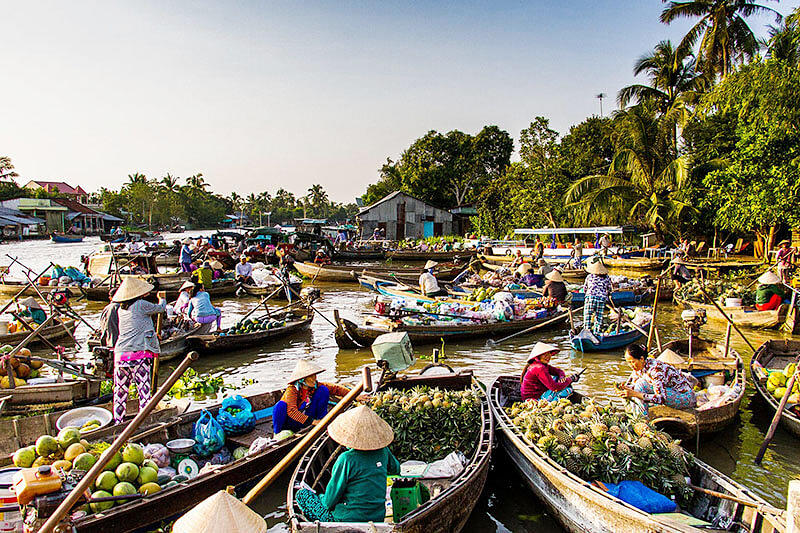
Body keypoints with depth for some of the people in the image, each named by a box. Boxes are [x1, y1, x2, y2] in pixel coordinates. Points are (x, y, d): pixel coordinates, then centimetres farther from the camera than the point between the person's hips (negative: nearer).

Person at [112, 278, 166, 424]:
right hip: (139, 354, -6)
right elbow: (160, 308, 13)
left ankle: (118, 423, 18)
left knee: (120, 392, 13)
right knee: (144, 390, -1)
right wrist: (162, 298, 34)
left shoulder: (121, 309, 13)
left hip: (120, 354, 6)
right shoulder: (141, 305, -4)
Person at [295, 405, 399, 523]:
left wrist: (323, 498, 9)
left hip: (348, 520, -6)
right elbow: (396, 469, 18)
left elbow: (329, 502, -12)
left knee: (302, 493, 8)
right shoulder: (383, 451, -5)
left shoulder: (346, 459, -21)